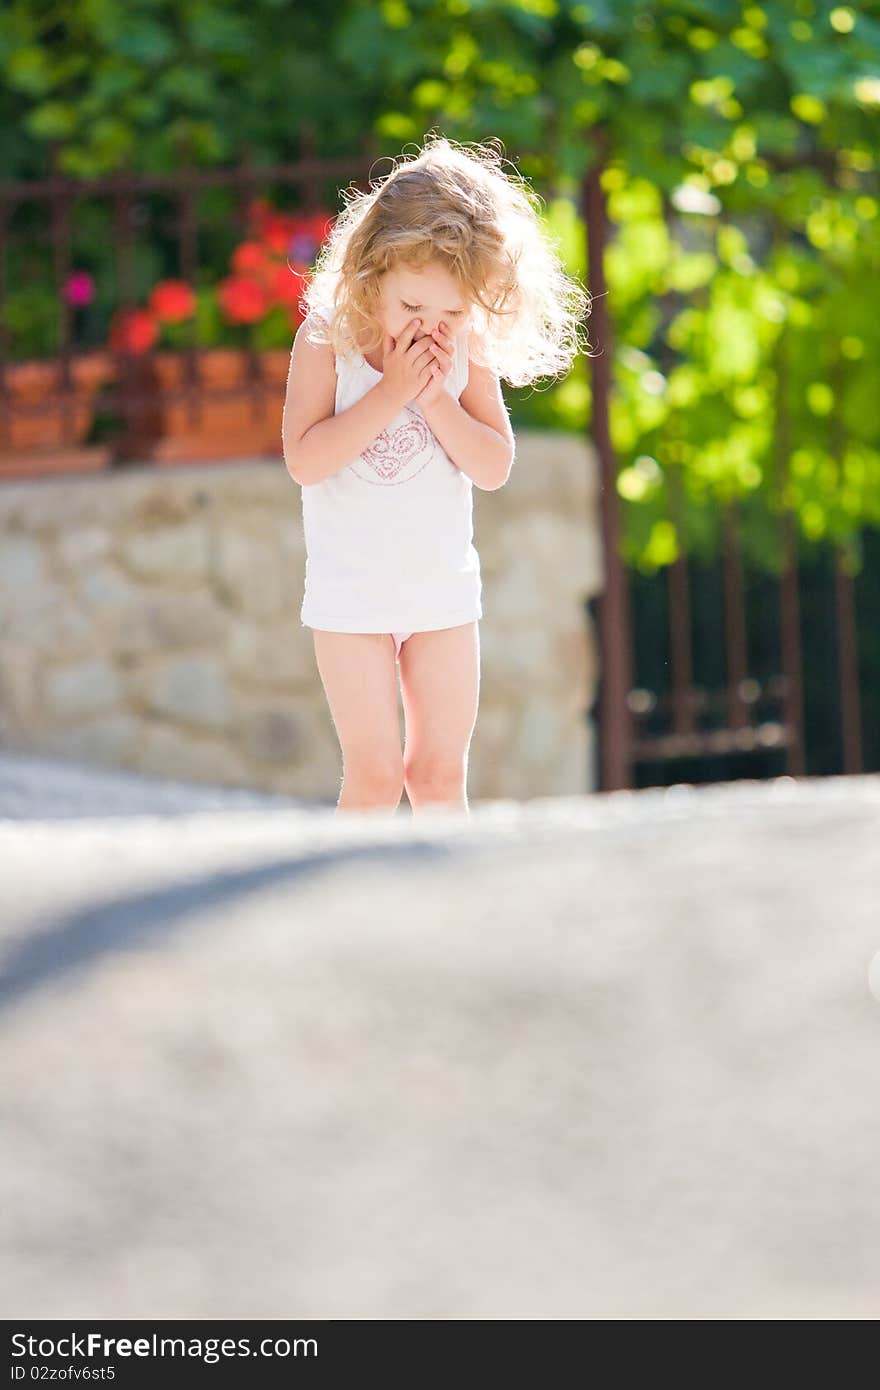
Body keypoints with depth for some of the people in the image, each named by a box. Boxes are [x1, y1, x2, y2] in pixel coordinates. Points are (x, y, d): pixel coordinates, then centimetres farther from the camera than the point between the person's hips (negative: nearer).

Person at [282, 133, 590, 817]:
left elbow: (495, 467, -6)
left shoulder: (469, 351, -4)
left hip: (444, 588, 3)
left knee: (441, 774, 8)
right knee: (375, 777, -4)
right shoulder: (327, 341, -13)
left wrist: (437, 398, -20)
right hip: (352, 593, -3)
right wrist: (391, 391, -25)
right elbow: (305, 460, -20)